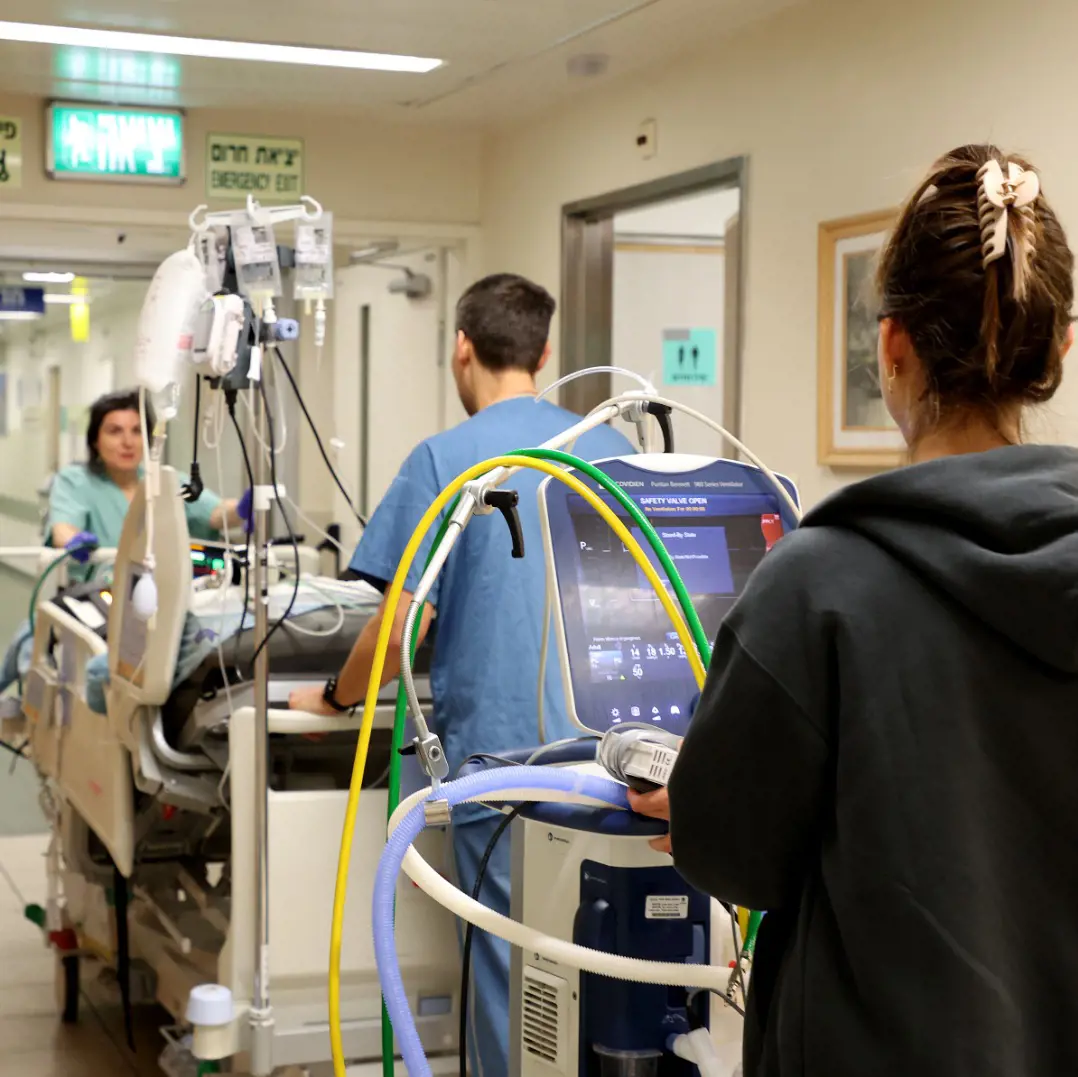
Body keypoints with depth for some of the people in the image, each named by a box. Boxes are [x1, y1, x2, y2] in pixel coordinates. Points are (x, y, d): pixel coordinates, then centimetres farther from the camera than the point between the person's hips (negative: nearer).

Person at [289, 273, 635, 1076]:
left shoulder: (446, 460, -9)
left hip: (501, 752, -4)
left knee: (511, 973, 5)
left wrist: (334, 699, 7)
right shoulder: (611, 450, 4)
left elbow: (402, 628, -11)